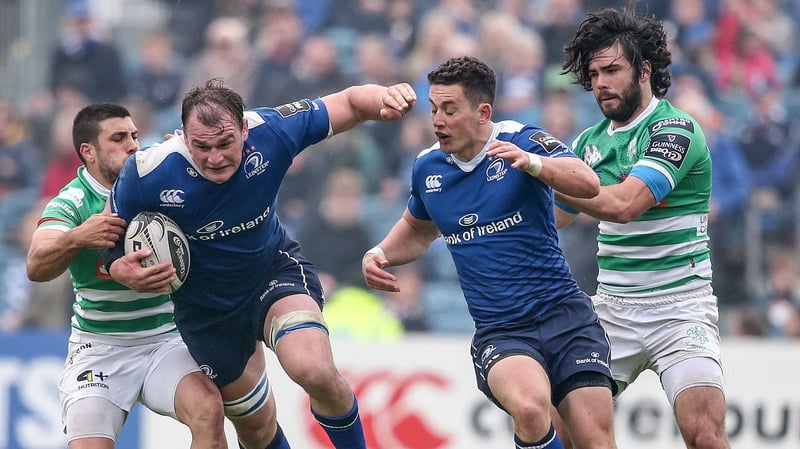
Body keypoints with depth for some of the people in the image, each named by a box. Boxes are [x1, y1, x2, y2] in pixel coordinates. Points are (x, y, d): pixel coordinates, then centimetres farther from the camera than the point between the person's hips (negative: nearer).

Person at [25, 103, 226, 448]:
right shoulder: (72, 203, -7)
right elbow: (36, 268, -22)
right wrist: (76, 238, -43)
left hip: (165, 339, 2)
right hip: (98, 346, -2)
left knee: (208, 410, -26)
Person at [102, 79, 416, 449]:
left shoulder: (270, 131, -27)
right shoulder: (147, 174, -29)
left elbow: (349, 102, -15)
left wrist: (384, 98, -37)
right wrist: (123, 272, -33)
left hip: (276, 270, -1)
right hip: (206, 305, 1)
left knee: (315, 372, -29)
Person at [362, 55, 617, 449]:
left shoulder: (521, 141, -6)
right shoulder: (428, 167, 7)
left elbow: (588, 184, -24)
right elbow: (418, 231, 30)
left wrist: (531, 162, -41)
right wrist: (380, 254, 10)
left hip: (563, 314, -1)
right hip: (499, 333, 1)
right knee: (530, 406, -32)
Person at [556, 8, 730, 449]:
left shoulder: (675, 129, -12)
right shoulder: (591, 141, 11)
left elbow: (623, 204, -26)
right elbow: (547, 217, 22)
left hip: (679, 309, -6)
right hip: (612, 309, 6)